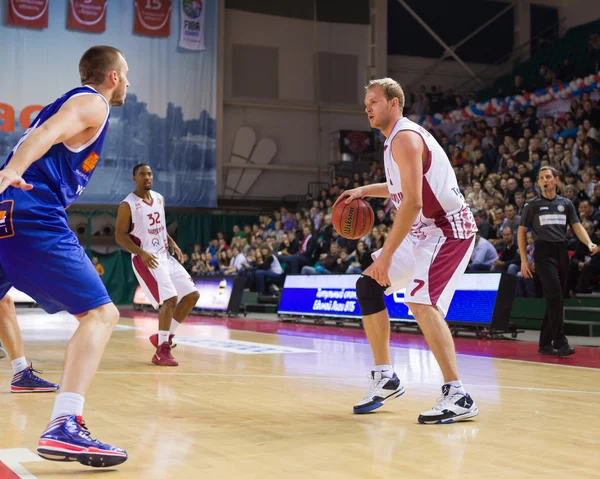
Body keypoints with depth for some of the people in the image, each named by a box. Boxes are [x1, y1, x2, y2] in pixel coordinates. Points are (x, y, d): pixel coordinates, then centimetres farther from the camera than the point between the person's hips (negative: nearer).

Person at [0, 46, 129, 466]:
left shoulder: (68, 102, 29)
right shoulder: (93, 104, 2)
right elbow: (46, 133, -17)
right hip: (34, 218, -9)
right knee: (101, 314, -11)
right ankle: (64, 428, -25)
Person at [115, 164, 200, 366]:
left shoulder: (159, 199, 11)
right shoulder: (127, 205, -11)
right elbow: (120, 236, -12)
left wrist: (172, 243, 6)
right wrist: (142, 253, -25)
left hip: (165, 256, 8)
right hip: (146, 259, -8)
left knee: (192, 295, 5)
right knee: (170, 299, -20)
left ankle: (164, 336, 16)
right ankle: (162, 350, -8)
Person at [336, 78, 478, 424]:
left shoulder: (405, 138, -18)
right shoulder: (397, 139, 12)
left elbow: (412, 203, -27)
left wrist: (386, 255, -26)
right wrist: (366, 191, 20)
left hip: (448, 229, -11)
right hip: (424, 231, 11)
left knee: (420, 300, -27)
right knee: (367, 286, 8)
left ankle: (458, 396, -24)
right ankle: (385, 378, 13)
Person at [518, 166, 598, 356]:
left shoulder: (566, 203, 14)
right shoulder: (532, 205, 6)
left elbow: (577, 226, 8)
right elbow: (522, 231, 8)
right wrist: (524, 260, 0)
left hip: (562, 252, 4)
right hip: (544, 253, -4)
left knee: (557, 299, 6)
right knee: (555, 296, -18)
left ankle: (545, 344, 14)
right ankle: (560, 342, -18)